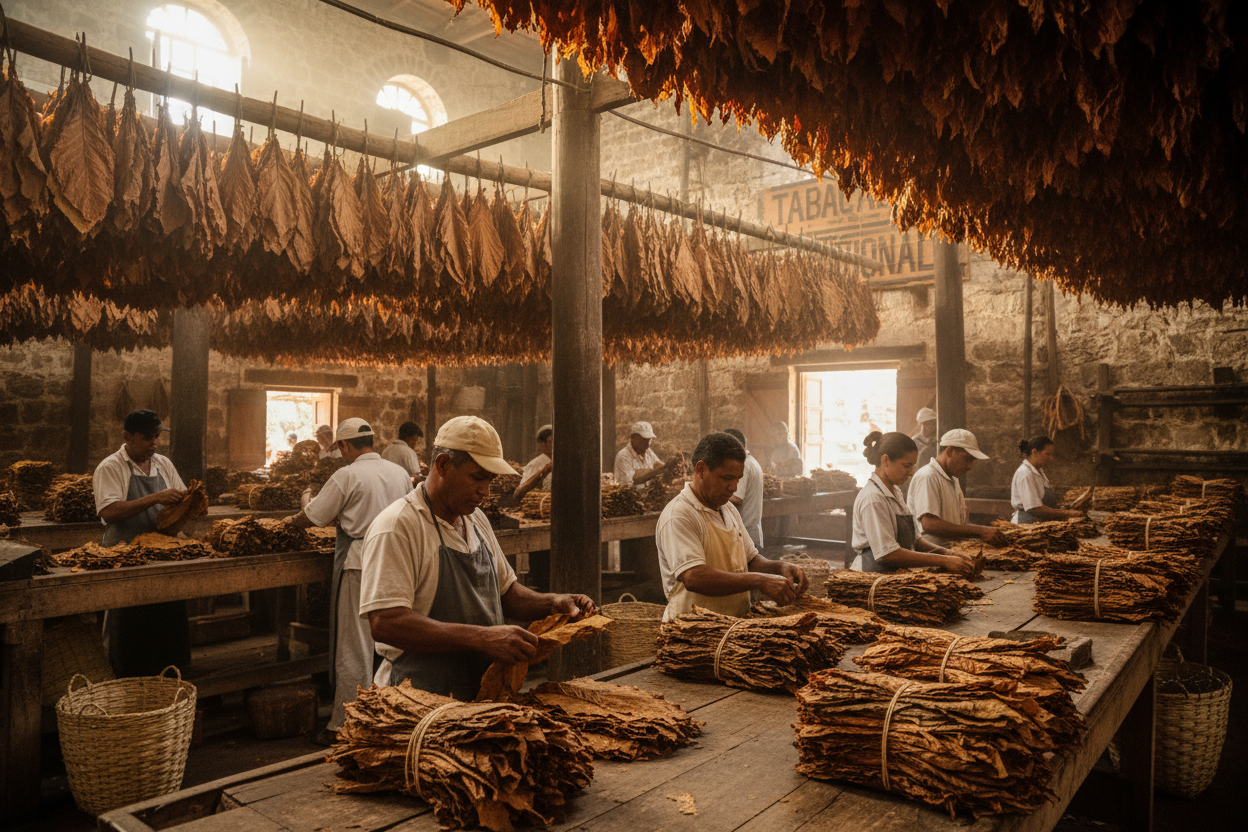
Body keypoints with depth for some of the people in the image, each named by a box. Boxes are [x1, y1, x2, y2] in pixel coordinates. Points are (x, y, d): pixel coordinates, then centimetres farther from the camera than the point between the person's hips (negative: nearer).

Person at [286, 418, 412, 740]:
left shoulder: (347, 476, -10)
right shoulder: (400, 473, 8)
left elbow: (312, 518, -4)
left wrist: (293, 519, 18)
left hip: (359, 563, -6)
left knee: (353, 646, 2)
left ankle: (345, 724, 10)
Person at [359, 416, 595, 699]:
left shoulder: (476, 520, 13)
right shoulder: (396, 527, -13)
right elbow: (384, 623, -23)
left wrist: (551, 603, 5)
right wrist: (480, 638, -26)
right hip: (420, 703, -7)